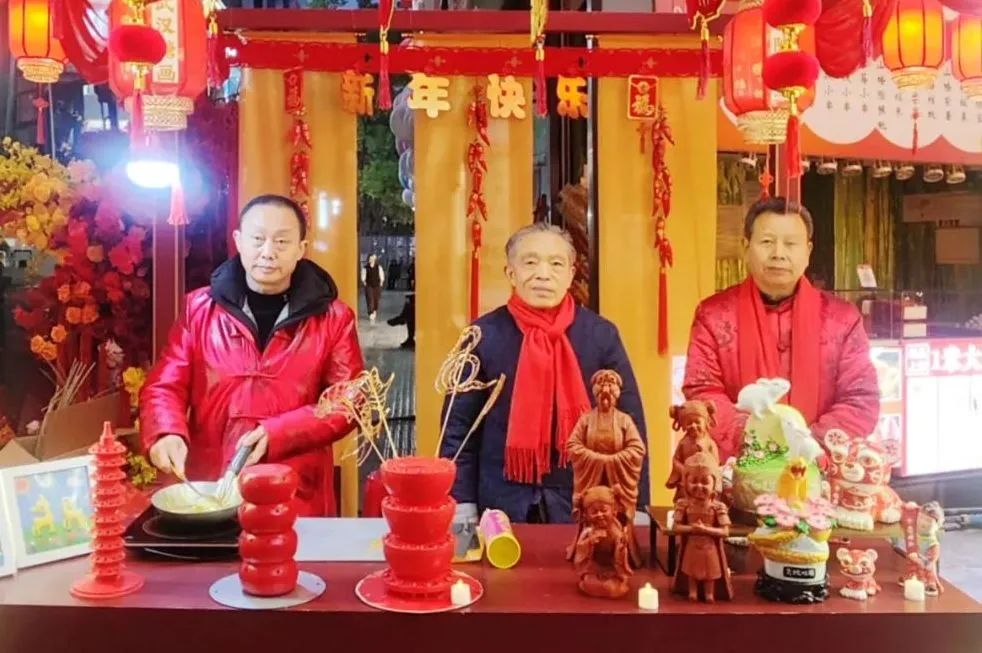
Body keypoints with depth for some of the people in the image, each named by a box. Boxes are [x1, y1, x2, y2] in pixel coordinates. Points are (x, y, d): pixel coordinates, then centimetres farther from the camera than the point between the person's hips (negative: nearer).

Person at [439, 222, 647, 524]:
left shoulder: (601, 334, -3)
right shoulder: (484, 335, -4)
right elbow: (458, 425, -1)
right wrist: (463, 504, -5)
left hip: (584, 504, 1)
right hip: (502, 505, 0)